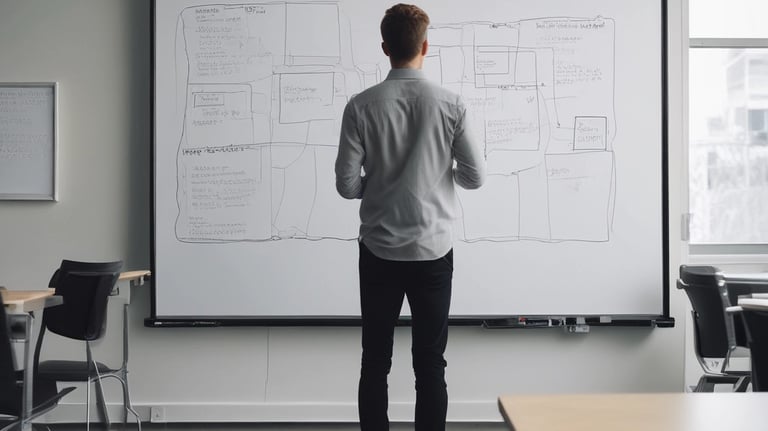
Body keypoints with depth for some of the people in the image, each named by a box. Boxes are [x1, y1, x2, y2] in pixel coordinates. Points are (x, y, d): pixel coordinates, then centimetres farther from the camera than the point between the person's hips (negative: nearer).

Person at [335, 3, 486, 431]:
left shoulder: (362, 106, -7)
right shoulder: (451, 104, -6)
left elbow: (347, 184, -6)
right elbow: (475, 177, -2)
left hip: (380, 251, 0)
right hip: (433, 250, 0)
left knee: (375, 361, 11)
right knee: (430, 363, 9)